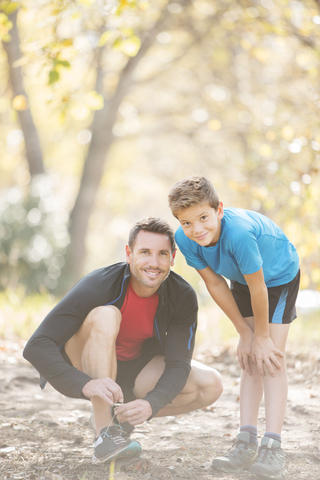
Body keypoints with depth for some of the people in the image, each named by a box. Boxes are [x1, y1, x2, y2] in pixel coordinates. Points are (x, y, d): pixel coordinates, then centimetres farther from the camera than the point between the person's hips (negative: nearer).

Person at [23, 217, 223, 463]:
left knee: (211, 386, -17)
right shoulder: (98, 286, -29)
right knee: (105, 315, -35)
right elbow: (36, 347, -34)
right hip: (84, 368, -4)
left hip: (135, 371, 4)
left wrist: (151, 403, -37)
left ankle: (122, 418, 1)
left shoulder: (183, 297, -17)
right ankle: (105, 433, -31)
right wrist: (85, 384, -49)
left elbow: (178, 364, -16)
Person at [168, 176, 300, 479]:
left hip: (279, 277, -5)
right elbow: (215, 284, -13)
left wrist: (262, 336, -17)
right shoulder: (185, 239, -25)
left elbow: (258, 288, -31)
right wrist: (244, 332, -9)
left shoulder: (239, 232, -44)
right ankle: (246, 442, 3)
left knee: (272, 358, -12)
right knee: (249, 360, 2)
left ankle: (272, 447, -15)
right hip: (242, 281, 5)